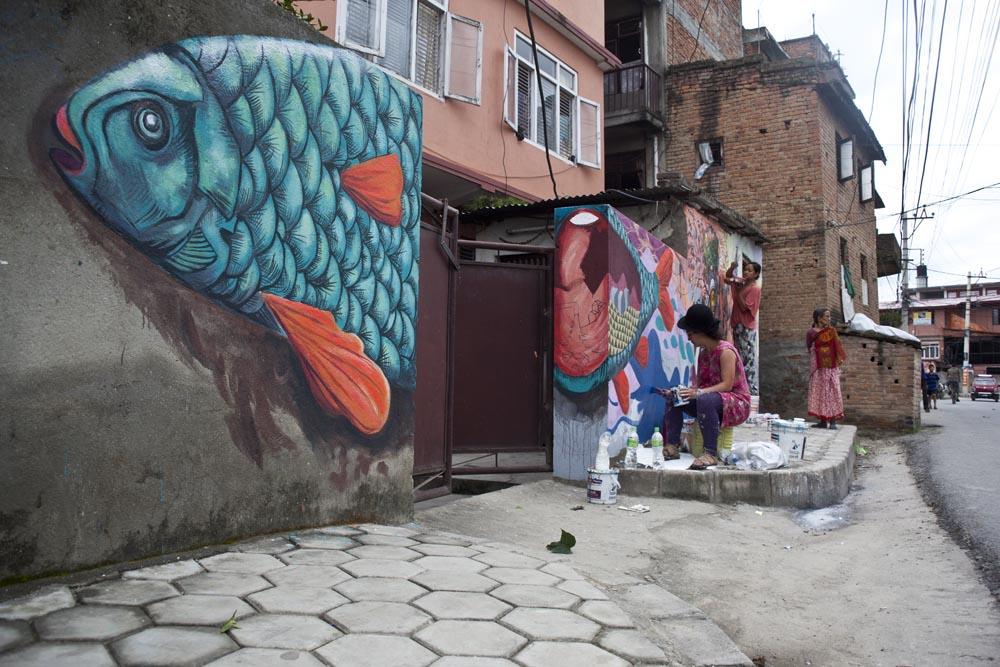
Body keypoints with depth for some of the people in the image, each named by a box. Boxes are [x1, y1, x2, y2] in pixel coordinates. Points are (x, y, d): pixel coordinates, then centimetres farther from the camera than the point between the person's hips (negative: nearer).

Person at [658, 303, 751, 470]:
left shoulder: (725, 351, -16)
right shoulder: (703, 354, 9)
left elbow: (727, 385, -25)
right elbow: (701, 384, 6)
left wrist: (698, 392, -34)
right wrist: (686, 391, -13)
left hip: (737, 404, -9)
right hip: (711, 402, 9)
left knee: (705, 399, -39)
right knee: (672, 397, -5)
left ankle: (711, 453, -34)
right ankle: (672, 446, -11)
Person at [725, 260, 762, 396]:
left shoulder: (755, 289, -11)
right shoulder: (742, 282, 10)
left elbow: (744, 308, -16)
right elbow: (728, 277, 21)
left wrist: (739, 291, -19)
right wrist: (732, 267, 2)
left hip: (747, 328, -8)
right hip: (738, 325, 8)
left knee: (748, 359, -8)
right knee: (741, 358, 11)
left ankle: (752, 389, -7)